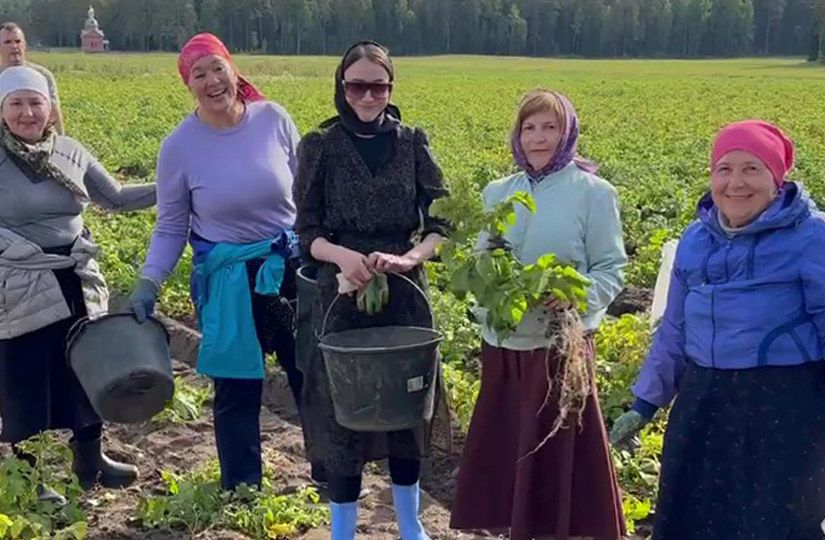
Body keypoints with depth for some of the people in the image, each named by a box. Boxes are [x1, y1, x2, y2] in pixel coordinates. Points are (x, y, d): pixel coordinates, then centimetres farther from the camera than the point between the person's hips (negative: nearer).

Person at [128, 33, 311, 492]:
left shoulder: (273, 118, -6)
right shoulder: (180, 145, -8)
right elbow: (171, 227, -1)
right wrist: (149, 283, -11)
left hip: (293, 267, 1)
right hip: (229, 281, -1)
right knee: (237, 392, 10)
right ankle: (241, 493, 29)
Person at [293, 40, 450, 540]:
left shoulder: (412, 143, 2)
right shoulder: (320, 146, -2)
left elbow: (442, 221, -3)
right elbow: (307, 231, -4)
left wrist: (410, 258, -21)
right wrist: (342, 255, -25)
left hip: (405, 296, 2)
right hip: (342, 297, -2)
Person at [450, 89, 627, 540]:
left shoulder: (594, 193, -6)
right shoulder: (498, 192, 8)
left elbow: (611, 269, -5)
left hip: (561, 344, -4)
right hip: (502, 342, 5)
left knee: (556, 452, 1)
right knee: (503, 448, 12)